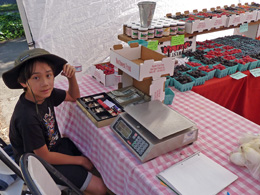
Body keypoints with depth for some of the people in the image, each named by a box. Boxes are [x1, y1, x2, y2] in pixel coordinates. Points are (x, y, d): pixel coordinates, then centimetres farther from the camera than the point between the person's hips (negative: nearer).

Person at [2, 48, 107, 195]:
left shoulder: (46, 93, -13)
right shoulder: (27, 118, -33)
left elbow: (74, 97, 6)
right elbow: (44, 156, -22)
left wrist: (71, 76, -16)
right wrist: (80, 160, -11)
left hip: (56, 145, 7)